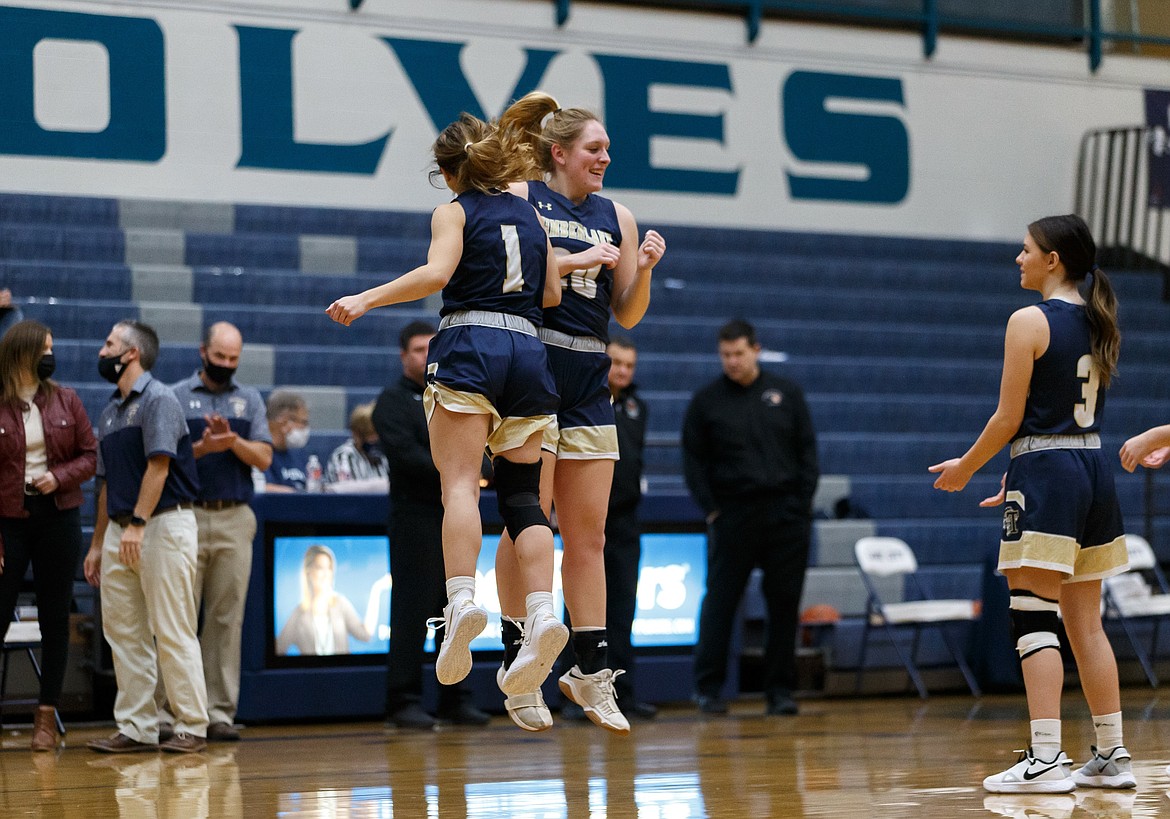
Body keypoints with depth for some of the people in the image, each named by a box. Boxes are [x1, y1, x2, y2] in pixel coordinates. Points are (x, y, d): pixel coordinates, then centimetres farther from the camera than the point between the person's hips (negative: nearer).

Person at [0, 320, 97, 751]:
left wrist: (59, 476, -12)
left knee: (55, 617, 6)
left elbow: (90, 455, 8)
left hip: (58, 516, 3)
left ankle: (47, 715, 11)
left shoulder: (66, 401, 5)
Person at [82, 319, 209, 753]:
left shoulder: (158, 399, -7)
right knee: (122, 631, 6)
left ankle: (192, 726, -2)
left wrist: (138, 524, -24)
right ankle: (136, 727, 10)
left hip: (162, 523, -9)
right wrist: (97, 544, 18)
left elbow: (159, 466, -17)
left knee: (172, 632, -7)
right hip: (120, 529, 9)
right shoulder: (110, 411, 18)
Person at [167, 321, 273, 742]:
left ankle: (219, 711, 4)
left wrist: (232, 441, -11)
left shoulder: (249, 399, 15)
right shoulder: (175, 397, 7)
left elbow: (263, 458, 5)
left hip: (235, 520, 2)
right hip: (187, 516, -2)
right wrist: (202, 448, -17)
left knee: (227, 616, 1)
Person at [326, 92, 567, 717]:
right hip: (528, 350, 5)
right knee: (522, 495, 3)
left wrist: (365, 300, -14)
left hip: (468, 344, -4)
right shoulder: (530, 213, 20)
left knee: (460, 483, -11)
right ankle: (542, 615, -13)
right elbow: (552, 294, 18)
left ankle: (462, 601, -31)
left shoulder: (454, 212, 5)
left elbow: (435, 273, -13)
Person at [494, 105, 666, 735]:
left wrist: (643, 270, -3)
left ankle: (590, 670, 9)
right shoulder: (520, 199, 1)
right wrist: (579, 260, -15)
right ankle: (519, 663, 1)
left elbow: (627, 315, 15)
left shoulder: (617, 218, 15)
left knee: (588, 535, 5)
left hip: (588, 386, 5)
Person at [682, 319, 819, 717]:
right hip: (732, 515, -1)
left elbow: (807, 450, 9)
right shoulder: (706, 401, 4)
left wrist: (802, 504, 0)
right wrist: (711, 510, -4)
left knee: (785, 604, 2)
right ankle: (708, 687, 3)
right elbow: (693, 460, 5)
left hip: (785, 515, 1)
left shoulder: (786, 393, 8)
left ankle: (780, 688, 9)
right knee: (719, 601, -3)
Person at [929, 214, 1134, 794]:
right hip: (1094, 470, 8)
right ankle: (1111, 756, 13)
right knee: (1085, 623, 12)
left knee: (1033, 618, -6)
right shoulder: (1098, 322, 12)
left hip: (1046, 477, -8)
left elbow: (1010, 418, -11)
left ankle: (1046, 759, -11)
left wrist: (966, 468, 4)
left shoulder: (1030, 322, -11)